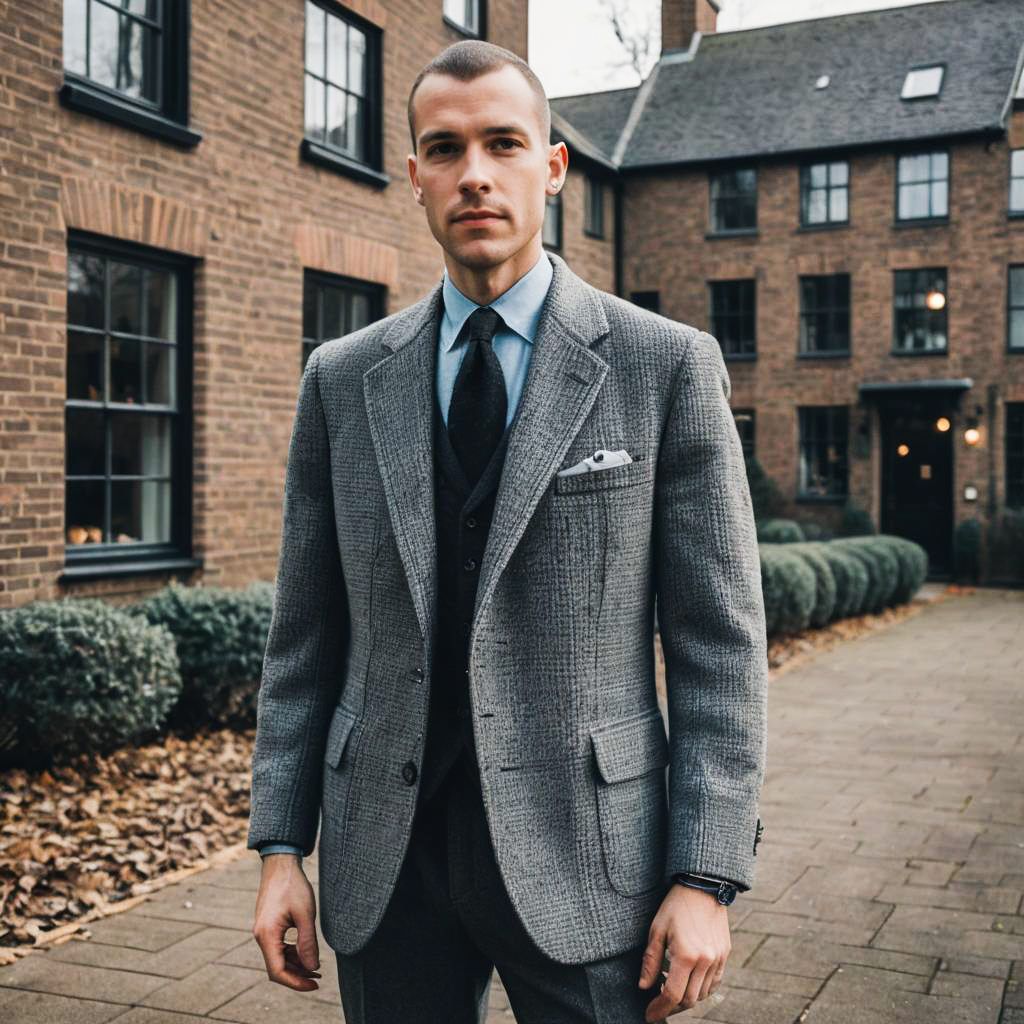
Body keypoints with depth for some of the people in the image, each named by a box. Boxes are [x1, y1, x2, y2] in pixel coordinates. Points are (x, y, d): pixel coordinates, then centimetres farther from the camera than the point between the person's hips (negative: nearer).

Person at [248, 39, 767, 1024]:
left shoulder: (668, 364, -4)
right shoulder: (342, 379, 5)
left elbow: (718, 640, -5)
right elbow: (304, 634, 7)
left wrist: (706, 878, -9)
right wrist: (280, 847, 4)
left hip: (581, 849, -2)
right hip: (385, 857, 3)